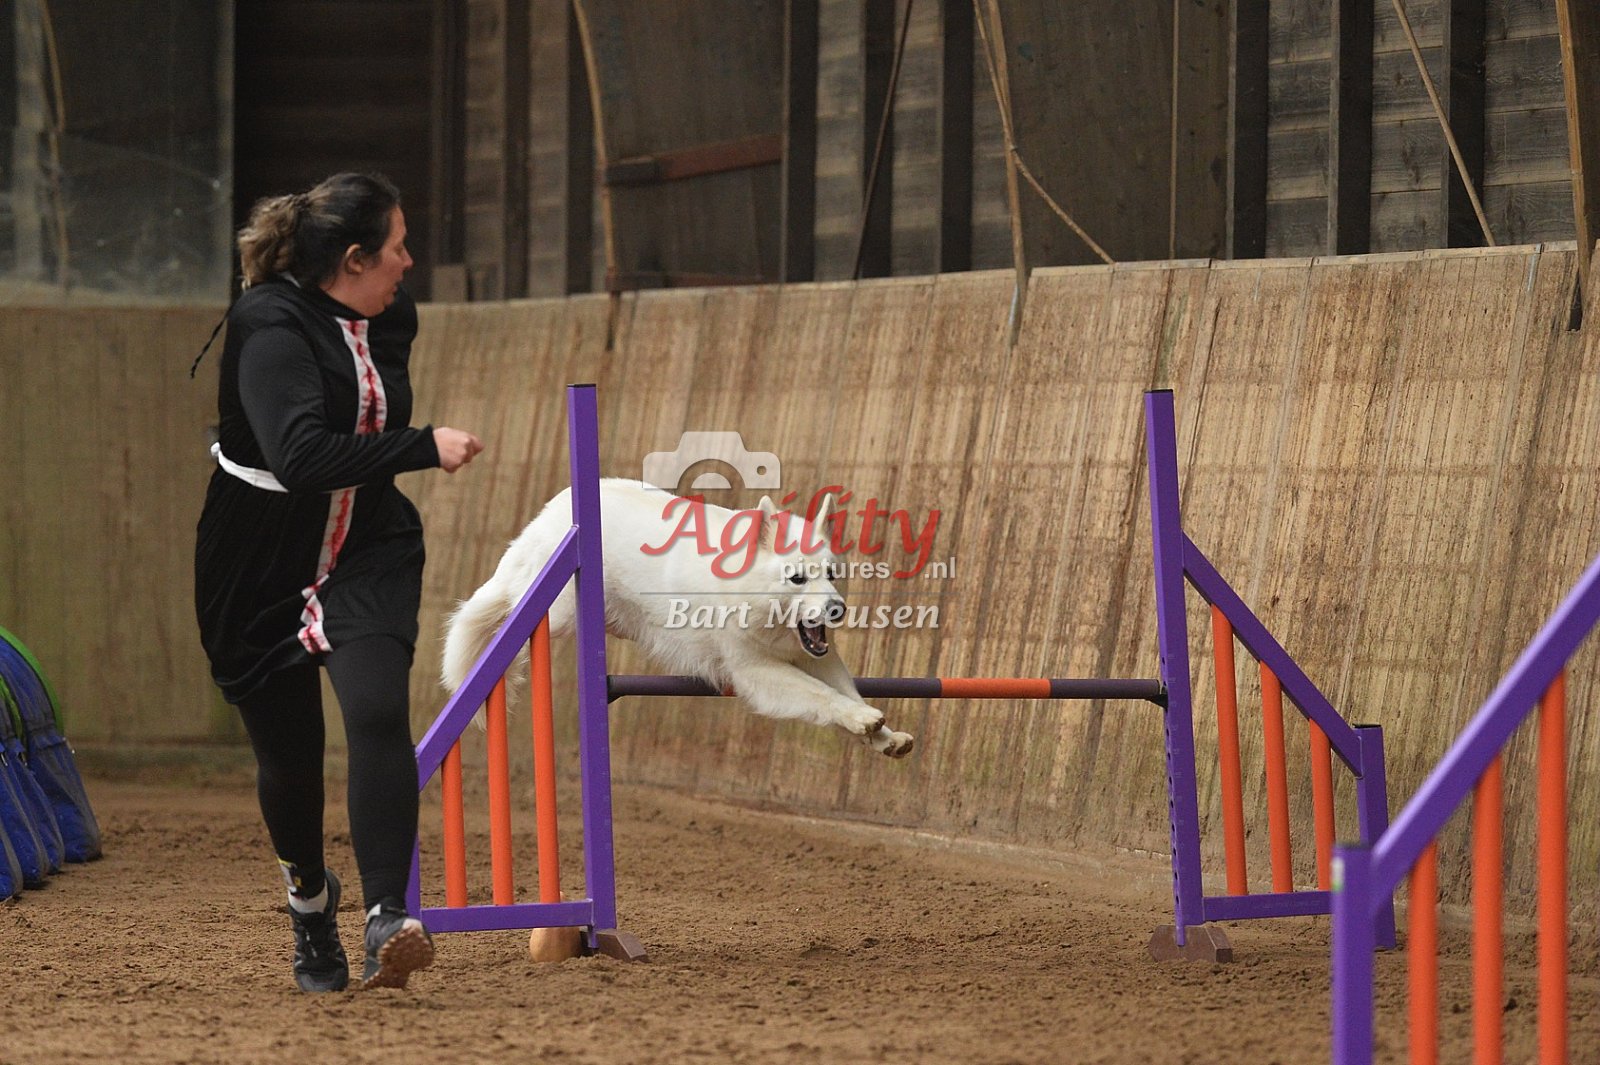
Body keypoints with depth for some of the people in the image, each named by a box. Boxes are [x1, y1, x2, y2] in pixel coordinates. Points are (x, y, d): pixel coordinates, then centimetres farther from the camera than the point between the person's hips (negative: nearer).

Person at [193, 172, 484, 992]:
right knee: (288, 750, 8)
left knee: (378, 713, -21)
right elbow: (303, 456, -36)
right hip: (261, 567, -4)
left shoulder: (390, 319, 0)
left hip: (368, 554, 4)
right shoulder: (273, 330, -23)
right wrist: (424, 448, -35)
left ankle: (387, 920, -28)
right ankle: (309, 896, 38)